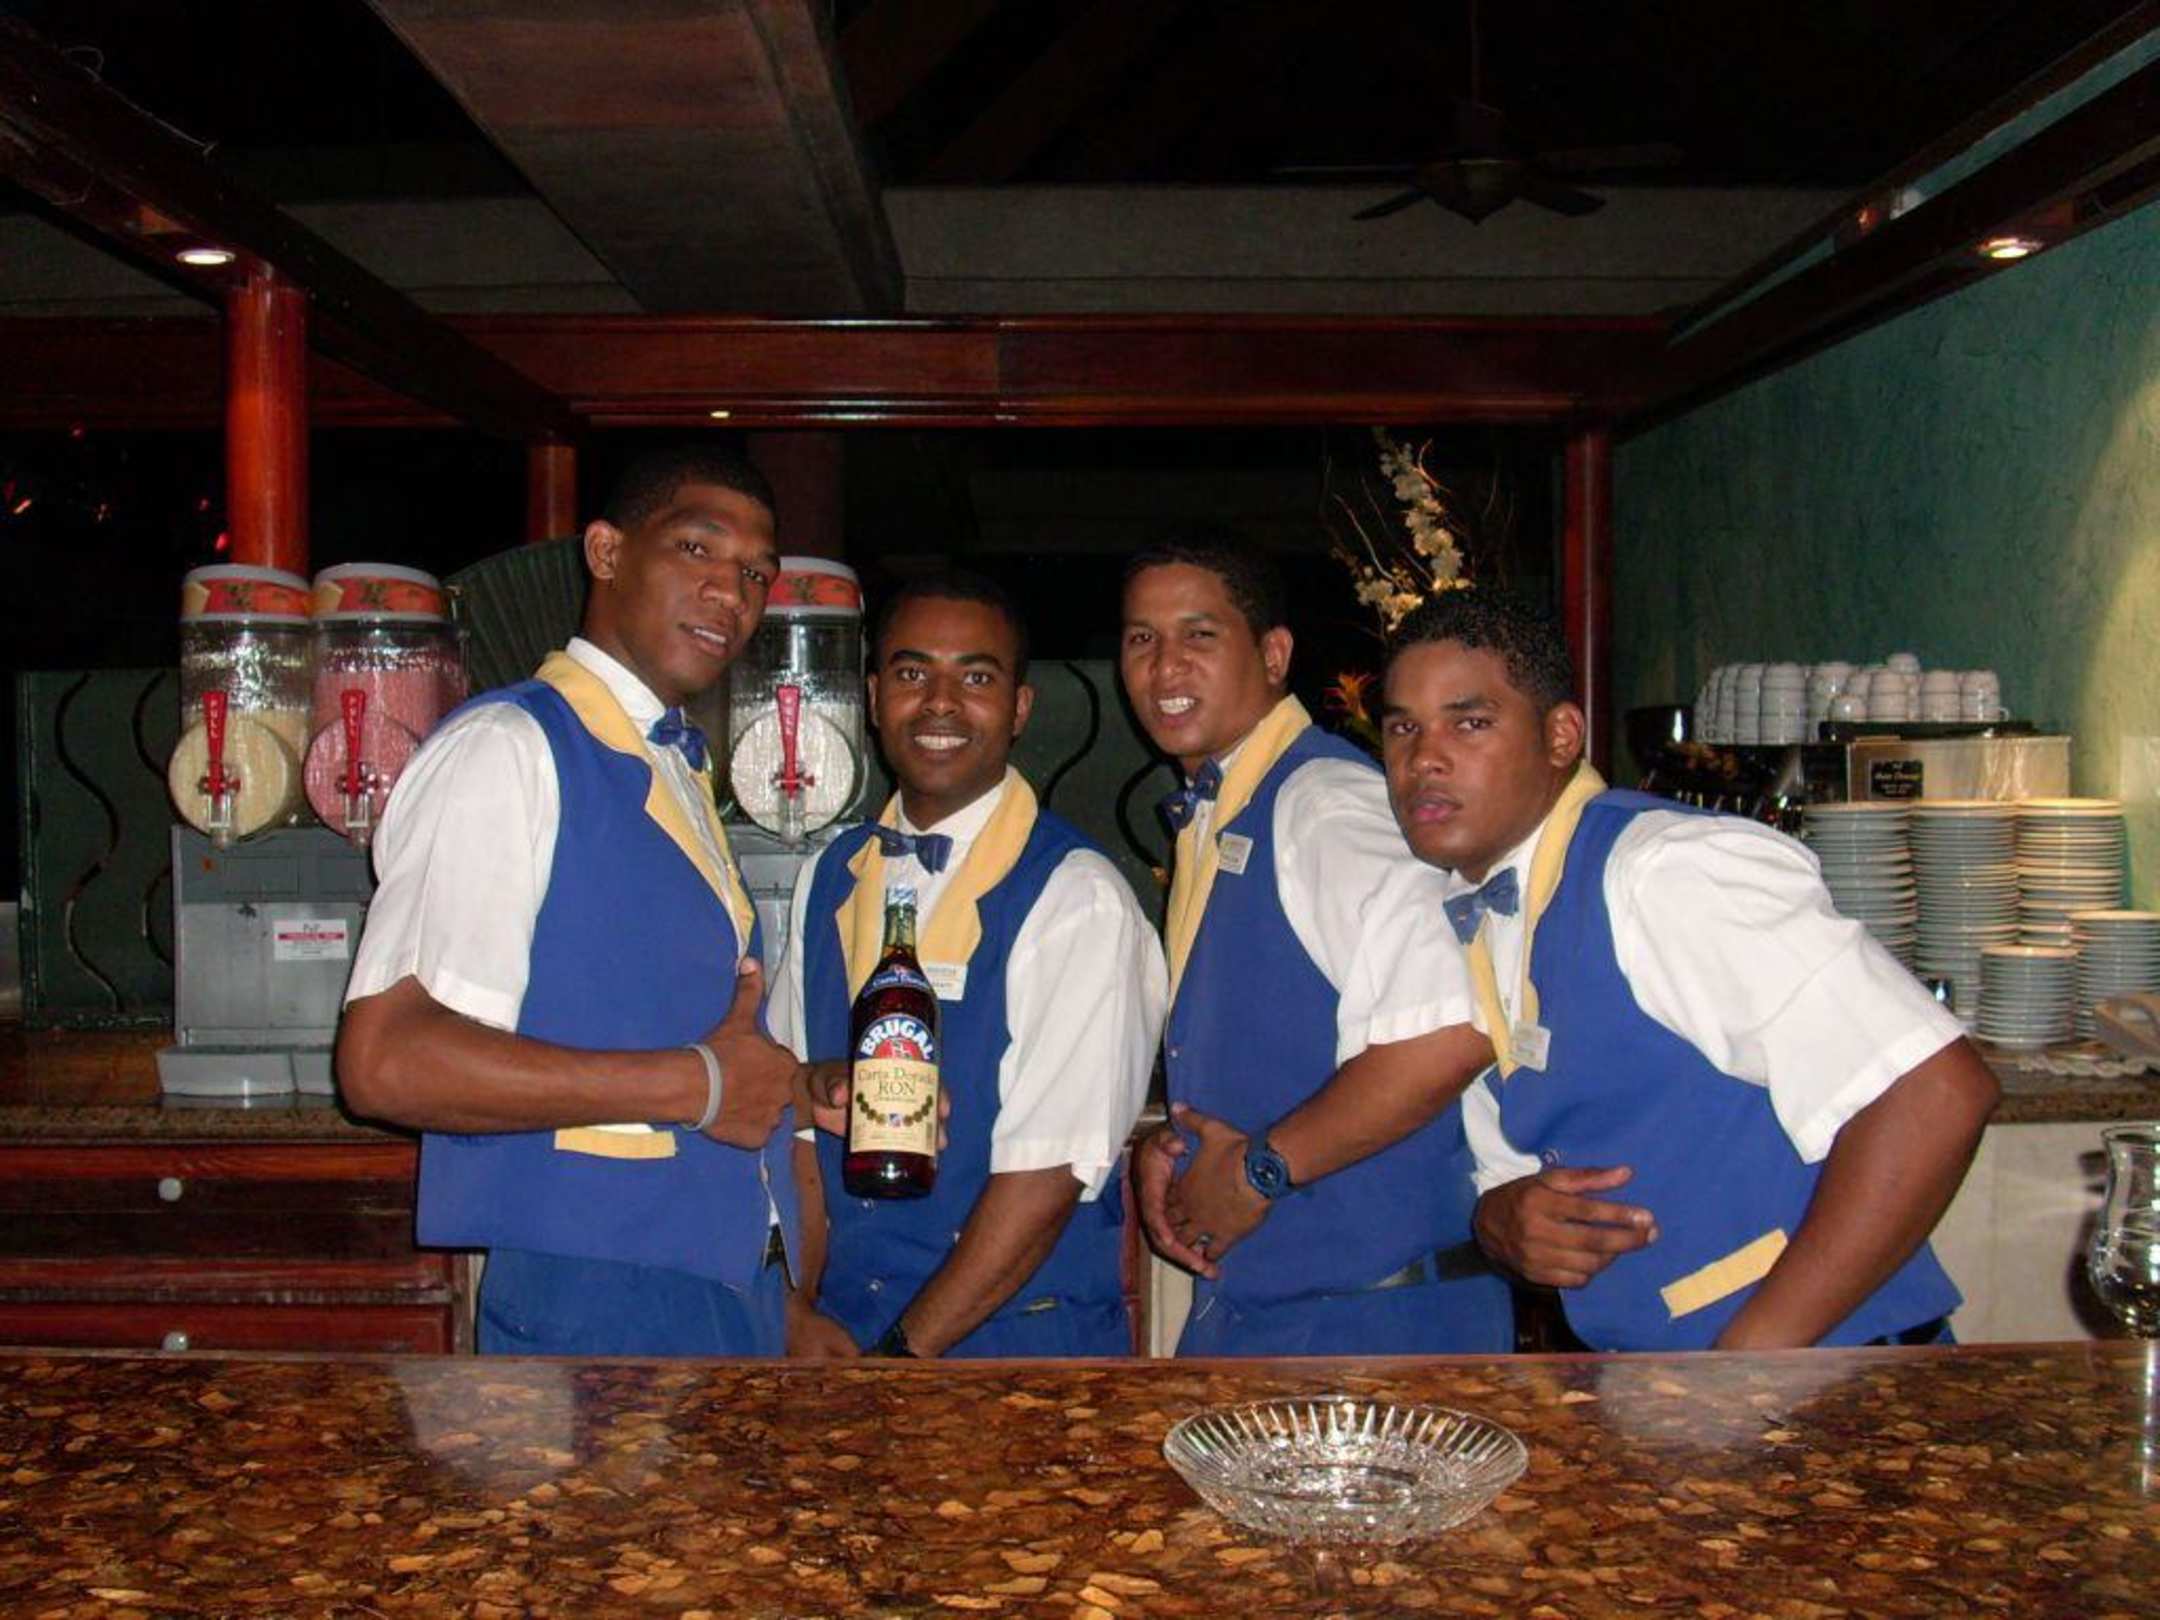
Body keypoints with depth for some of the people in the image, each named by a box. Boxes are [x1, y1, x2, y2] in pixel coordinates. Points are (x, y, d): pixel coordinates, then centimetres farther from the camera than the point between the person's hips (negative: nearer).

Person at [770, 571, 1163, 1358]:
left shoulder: (1079, 901, -14)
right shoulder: (827, 880, 5)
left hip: (1022, 1341, -4)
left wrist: (899, 1356, -16)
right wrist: (797, 1317, -7)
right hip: (840, 1329, 4)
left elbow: (1045, 1176, -17)